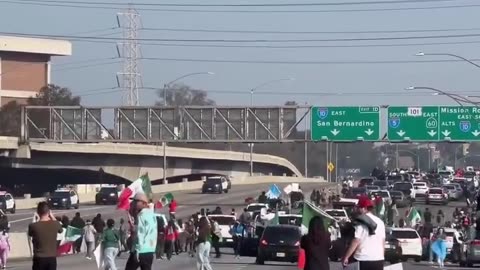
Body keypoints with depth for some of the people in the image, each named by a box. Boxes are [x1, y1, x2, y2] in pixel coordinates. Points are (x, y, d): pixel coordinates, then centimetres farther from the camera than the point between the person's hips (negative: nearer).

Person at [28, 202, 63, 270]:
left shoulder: (33, 226, -13)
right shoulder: (55, 224, -5)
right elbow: (60, 229, 20)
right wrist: (52, 217, 21)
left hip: (39, 259, -3)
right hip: (52, 258, 3)